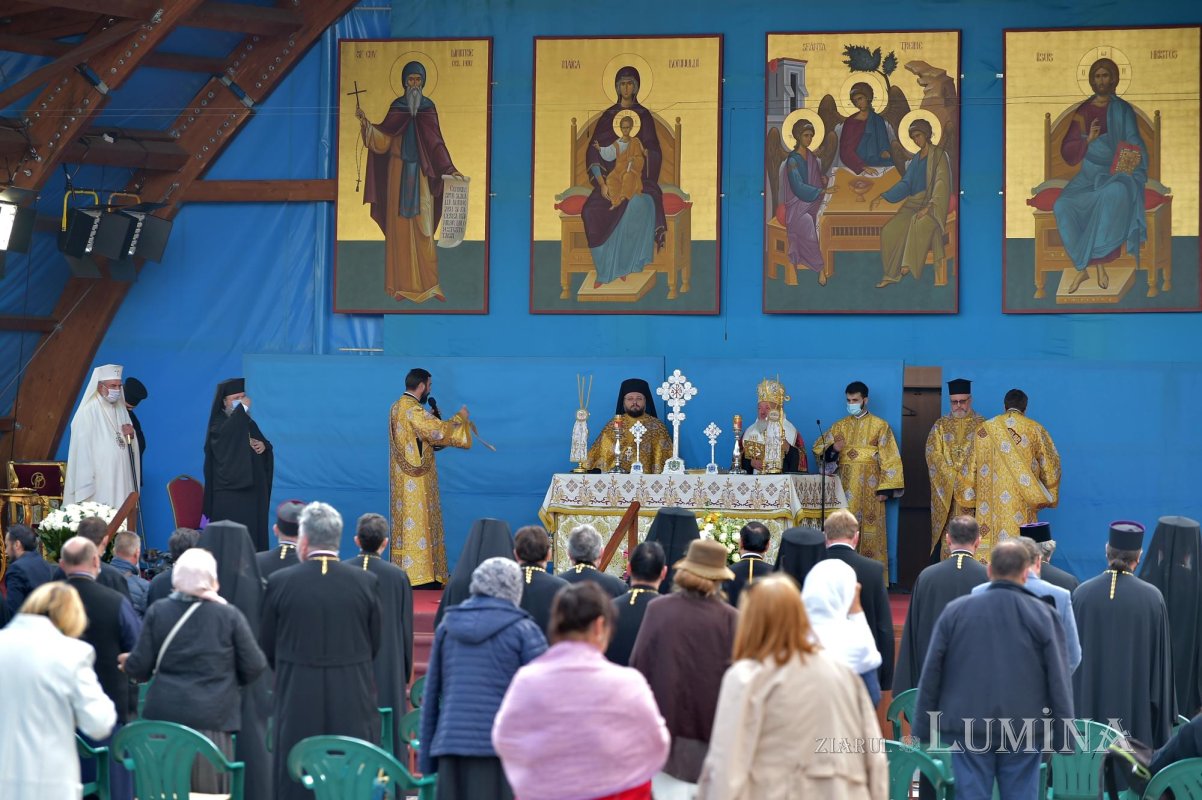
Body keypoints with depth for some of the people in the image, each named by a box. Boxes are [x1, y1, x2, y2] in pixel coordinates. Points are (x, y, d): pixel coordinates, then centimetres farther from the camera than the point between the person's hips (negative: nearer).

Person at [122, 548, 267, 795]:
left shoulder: (157, 612, 1)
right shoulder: (230, 615, -3)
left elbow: (139, 668, 0)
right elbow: (254, 668, 0)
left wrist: (128, 665, 23)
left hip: (164, 718, 2)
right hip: (212, 721, -2)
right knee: (209, 791, 3)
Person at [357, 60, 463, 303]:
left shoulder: (429, 108, 4)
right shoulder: (396, 107, 4)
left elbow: (437, 142, 5)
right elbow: (383, 139, -3)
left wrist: (450, 169, -2)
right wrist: (365, 122, -16)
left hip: (421, 173, 0)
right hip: (399, 172, 0)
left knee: (423, 227, -2)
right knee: (399, 225, 1)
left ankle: (427, 283, 2)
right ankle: (401, 283, 6)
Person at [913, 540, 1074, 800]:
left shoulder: (956, 611, 1)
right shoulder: (1043, 615, -2)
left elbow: (931, 674, 3)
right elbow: (1058, 680, -2)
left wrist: (923, 729, 10)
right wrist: (1063, 736, 4)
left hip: (969, 728, 1)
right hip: (1025, 731, 0)